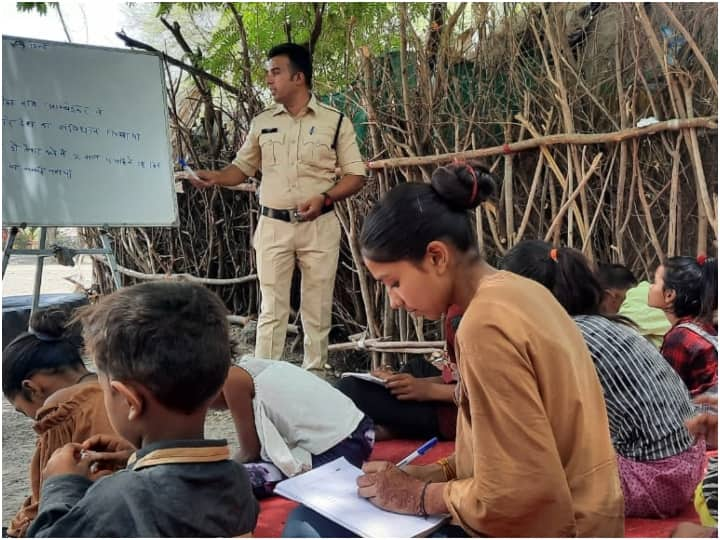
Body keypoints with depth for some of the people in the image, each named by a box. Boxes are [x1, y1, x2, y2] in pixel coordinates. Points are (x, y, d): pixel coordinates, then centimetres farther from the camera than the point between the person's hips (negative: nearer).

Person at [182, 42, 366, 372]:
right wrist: (213, 178, -5)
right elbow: (242, 168, 15)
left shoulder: (335, 121, -1)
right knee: (272, 309, 3)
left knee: (317, 310, 6)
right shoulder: (262, 123, 9)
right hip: (273, 225, 2)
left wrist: (324, 198, -17)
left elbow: (356, 175, -2)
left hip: (319, 226, -2)